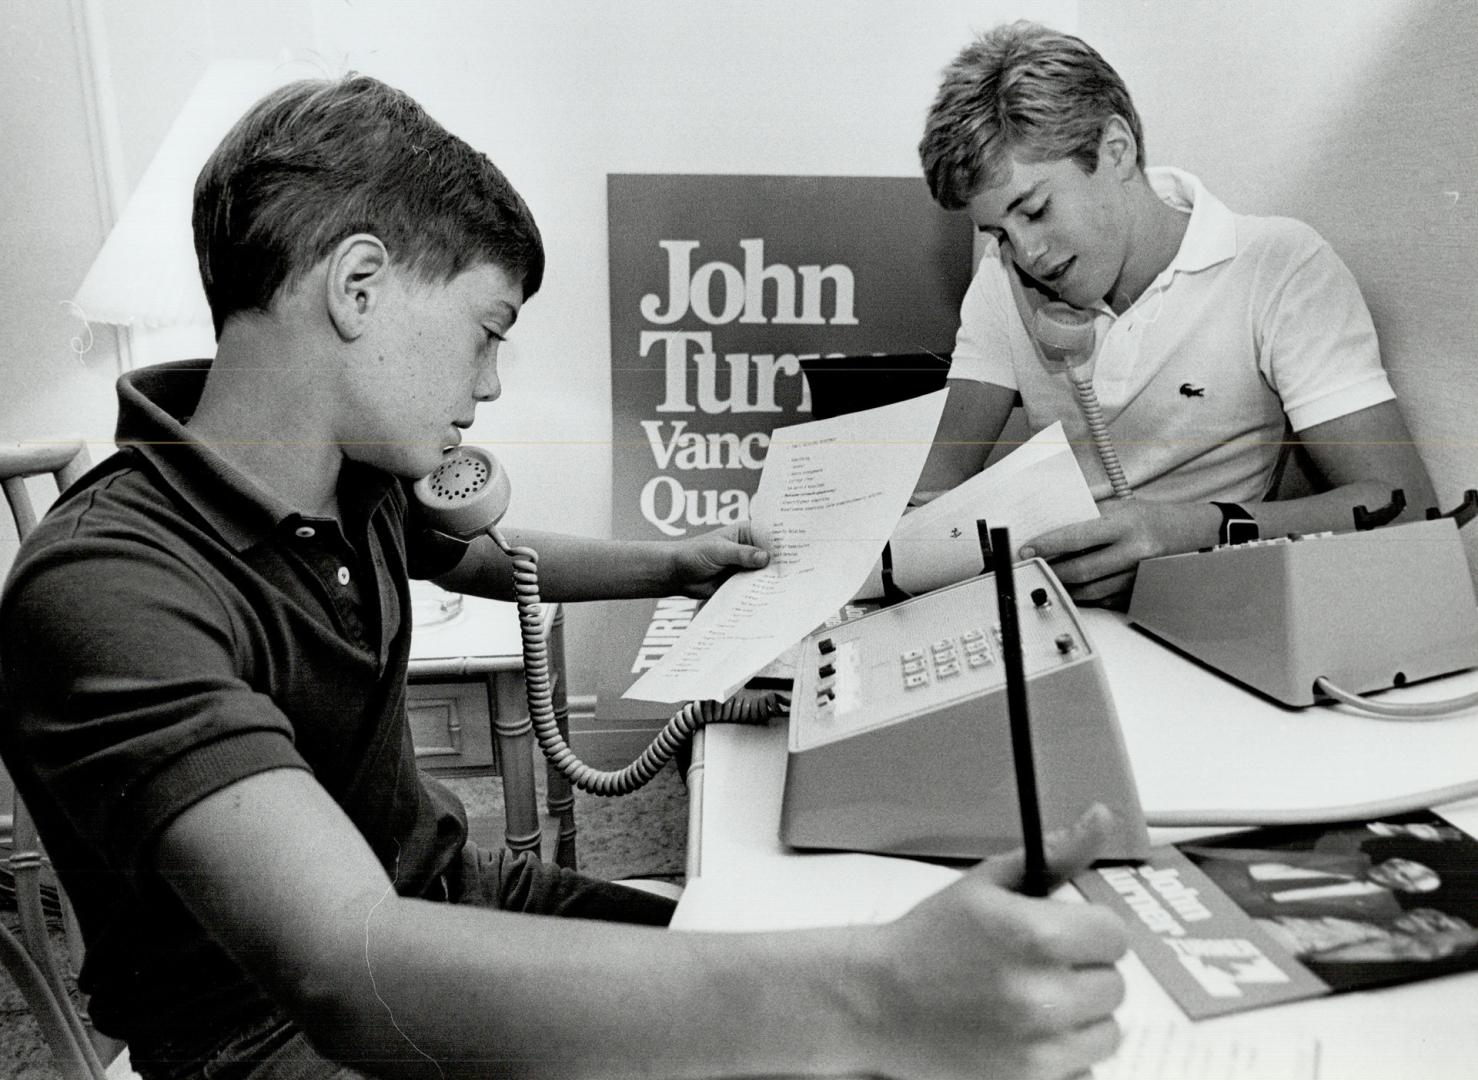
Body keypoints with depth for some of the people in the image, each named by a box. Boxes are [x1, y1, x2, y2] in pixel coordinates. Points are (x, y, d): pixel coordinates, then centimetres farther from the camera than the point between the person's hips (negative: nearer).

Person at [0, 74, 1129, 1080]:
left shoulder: (354, 478, -3)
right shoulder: (110, 584, -28)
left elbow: (484, 554, 22)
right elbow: (346, 973, -41)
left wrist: (674, 564, 20)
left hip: (451, 901, 7)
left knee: (787, 989, -9)